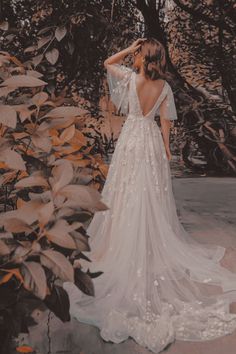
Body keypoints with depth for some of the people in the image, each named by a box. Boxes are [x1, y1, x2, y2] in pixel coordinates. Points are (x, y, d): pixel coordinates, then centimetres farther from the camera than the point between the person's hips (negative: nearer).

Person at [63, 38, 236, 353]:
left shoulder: (131, 78, -11)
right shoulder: (165, 87, 0)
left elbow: (107, 62, 5)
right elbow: (166, 121, 2)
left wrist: (130, 47, 1)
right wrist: (167, 149, 10)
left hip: (132, 140, -4)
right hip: (153, 141, 4)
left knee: (130, 195, 5)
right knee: (154, 196, 12)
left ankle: (128, 246, 14)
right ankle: (156, 241, 24)